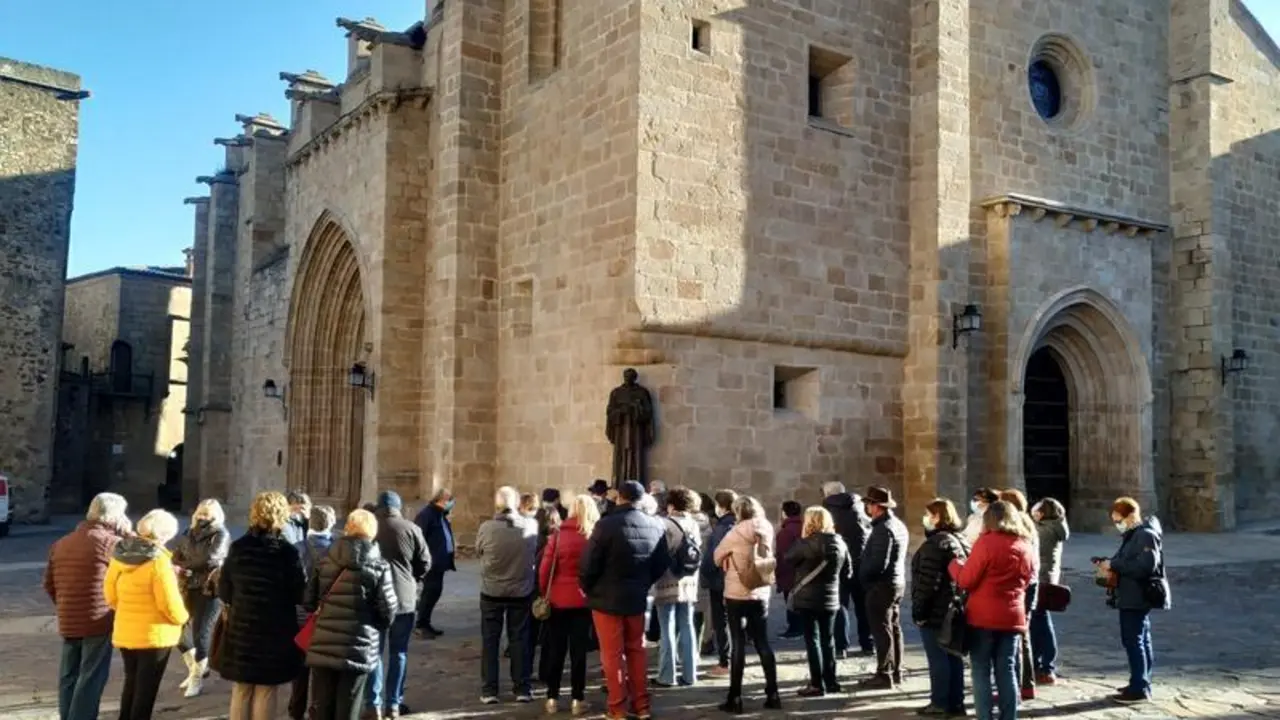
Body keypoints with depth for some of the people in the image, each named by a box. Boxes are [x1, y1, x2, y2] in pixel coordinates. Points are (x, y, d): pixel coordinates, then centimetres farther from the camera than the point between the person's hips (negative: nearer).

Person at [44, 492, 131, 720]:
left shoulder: (61, 543, 11)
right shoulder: (110, 541, -13)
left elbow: (49, 584, 15)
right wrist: (129, 534, 2)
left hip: (68, 622, 7)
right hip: (99, 621, -7)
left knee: (69, 676, 15)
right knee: (91, 678, -2)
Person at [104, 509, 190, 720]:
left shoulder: (120, 554, 0)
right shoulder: (158, 560, -21)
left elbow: (110, 594, 7)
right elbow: (169, 604, -20)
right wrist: (183, 617, -1)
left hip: (125, 633, 6)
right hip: (155, 635, -6)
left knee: (131, 684, 21)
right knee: (146, 689, 5)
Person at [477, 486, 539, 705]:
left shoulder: (487, 527, -17)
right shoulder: (531, 526, -12)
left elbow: (478, 551, 1)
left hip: (491, 592, -1)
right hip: (522, 591, 1)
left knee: (490, 640, 10)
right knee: (519, 640, 12)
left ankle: (489, 690, 13)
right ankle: (522, 689, 15)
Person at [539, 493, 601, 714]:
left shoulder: (559, 534, -4)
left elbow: (545, 567, -4)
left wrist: (544, 593, 7)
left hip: (558, 599, 1)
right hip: (583, 600, -1)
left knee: (555, 649, 12)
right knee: (579, 650, 9)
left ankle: (552, 697, 17)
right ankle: (577, 699, 11)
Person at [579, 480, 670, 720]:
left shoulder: (606, 525, -17)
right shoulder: (656, 526, -1)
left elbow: (590, 563, -16)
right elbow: (662, 564, 7)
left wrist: (586, 587, 1)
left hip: (606, 597, -5)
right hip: (636, 597, 5)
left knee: (612, 653, 4)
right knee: (636, 650, 17)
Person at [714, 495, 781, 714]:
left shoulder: (737, 532, -12)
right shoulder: (766, 530, 0)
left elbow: (718, 557, 0)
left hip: (737, 594, -4)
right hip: (761, 594, 4)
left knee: (738, 645, 0)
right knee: (763, 644, 11)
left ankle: (735, 698, 3)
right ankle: (773, 695, 13)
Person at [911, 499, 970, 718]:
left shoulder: (936, 543, -17)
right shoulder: (961, 540, 13)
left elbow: (928, 580, -21)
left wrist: (918, 609, -16)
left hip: (936, 610, -9)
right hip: (954, 609, 9)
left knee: (938, 658, -1)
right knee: (953, 656, 12)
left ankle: (941, 703, 4)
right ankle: (956, 702, 17)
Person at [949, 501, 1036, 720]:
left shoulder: (987, 542, -11)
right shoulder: (1026, 546, 6)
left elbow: (966, 581, -10)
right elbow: (1028, 580, 18)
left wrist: (954, 565, 8)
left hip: (983, 617, -5)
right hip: (1013, 617, 5)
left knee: (981, 672, 3)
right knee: (1007, 672, 11)